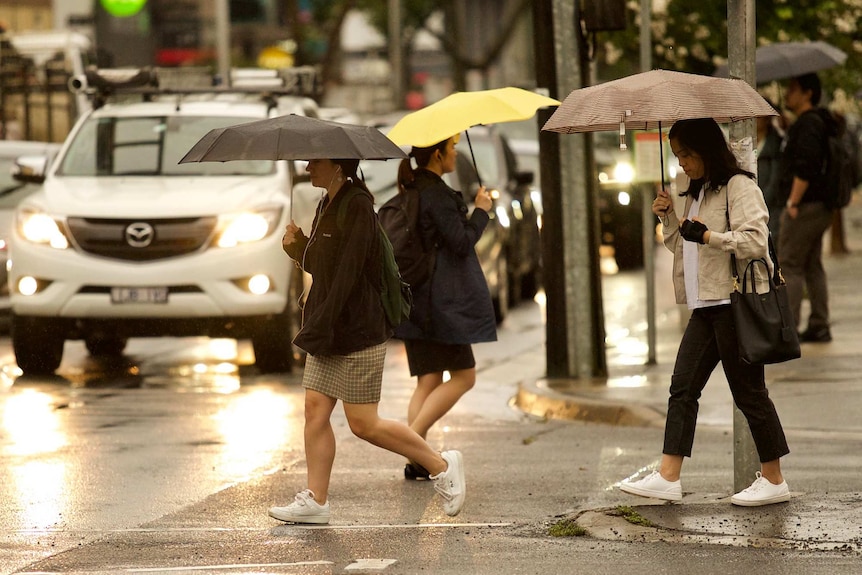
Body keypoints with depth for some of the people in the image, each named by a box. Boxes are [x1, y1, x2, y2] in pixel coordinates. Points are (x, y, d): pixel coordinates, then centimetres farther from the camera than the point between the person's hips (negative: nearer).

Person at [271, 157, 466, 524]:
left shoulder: (357, 209, -16)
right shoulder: (327, 207, 13)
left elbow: (346, 276, -21)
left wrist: (319, 328, -22)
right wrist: (298, 246, 1)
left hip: (358, 332, -9)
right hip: (329, 332, 9)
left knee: (363, 423, -5)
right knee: (315, 410, 4)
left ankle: (441, 465, 9)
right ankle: (315, 500, 7)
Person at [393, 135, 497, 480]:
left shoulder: (410, 190, 13)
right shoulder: (435, 193, -15)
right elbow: (462, 242, -15)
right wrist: (481, 211, -2)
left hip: (415, 301, 9)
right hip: (441, 301, -9)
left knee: (428, 381, 8)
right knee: (463, 376, -2)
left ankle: (417, 461, 1)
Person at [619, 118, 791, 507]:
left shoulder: (739, 187, -9)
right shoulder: (694, 194, 19)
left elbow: (756, 241, -19)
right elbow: (681, 245, 27)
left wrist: (706, 235, -21)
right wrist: (668, 218, 10)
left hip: (735, 303, -9)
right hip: (706, 305, 9)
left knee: (748, 390, -3)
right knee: (683, 386, 3)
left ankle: (773, 480, 6)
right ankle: (668, 478, 1)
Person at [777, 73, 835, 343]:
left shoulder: (807, 125, -15)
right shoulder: (817, 122, 18)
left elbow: (805, 168, -25)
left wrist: (793, 202, -21)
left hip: (804, 207, -10)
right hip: (819, 207, 10)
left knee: (790, 266, -7)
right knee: (812, 267, 13)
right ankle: (819, 326, 14)